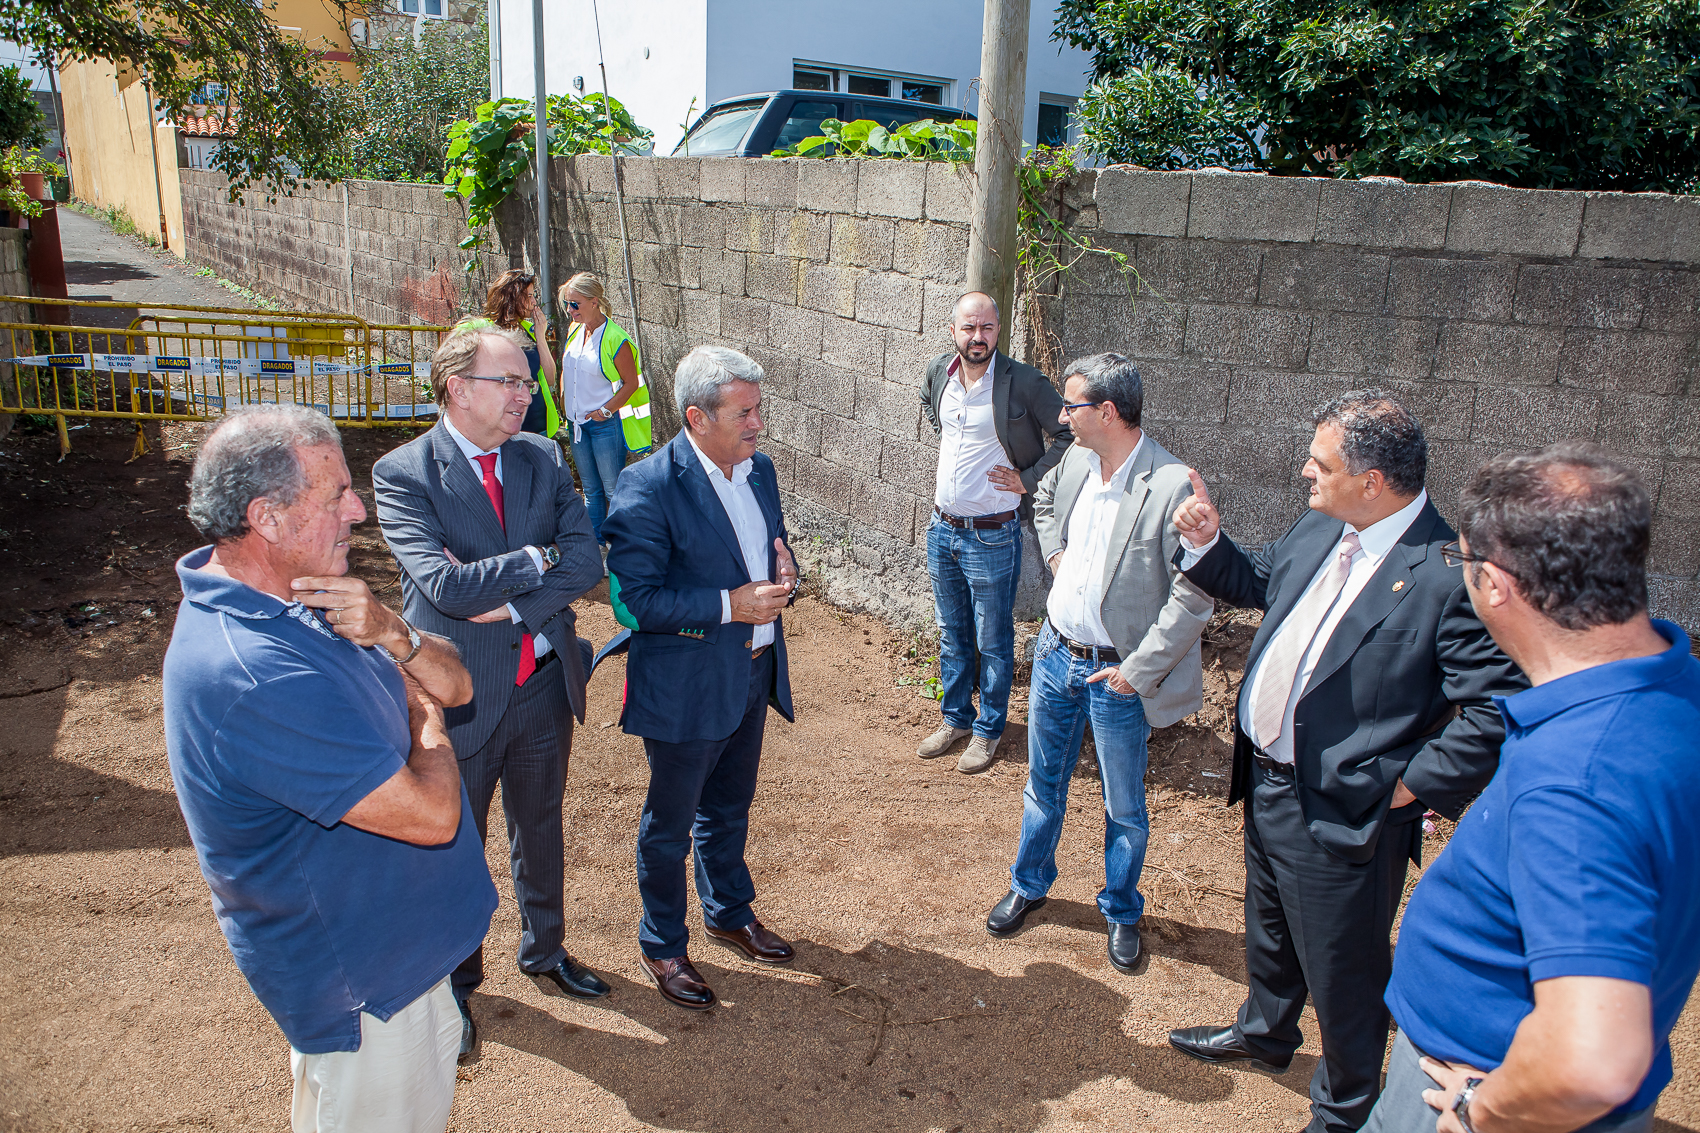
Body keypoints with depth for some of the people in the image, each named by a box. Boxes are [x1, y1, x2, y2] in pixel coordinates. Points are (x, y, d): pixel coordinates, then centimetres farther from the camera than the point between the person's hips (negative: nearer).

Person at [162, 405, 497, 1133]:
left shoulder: (294, 602, -2)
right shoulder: (251, 677, -34)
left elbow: (455, 686, 0)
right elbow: (431, 813, -31)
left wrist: (392, 635, -21)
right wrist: (425, 719, -12)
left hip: (396, 937, 9)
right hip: (359, 981, -9)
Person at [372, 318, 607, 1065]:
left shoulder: (543, 459, -2)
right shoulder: (403, 473, -16)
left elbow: (586, 560, -10)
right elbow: (445, 588, -27)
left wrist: (512, 607, -21)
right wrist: (535, 560, -17)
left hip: (545, 686, 4)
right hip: (462, 695, -4)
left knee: (540, 829, 23)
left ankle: (544, 952, 48)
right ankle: (455, 984, 40)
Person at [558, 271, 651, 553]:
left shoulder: (615, 339, -15)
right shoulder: (574, 331, 7)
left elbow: (631, 383, -12)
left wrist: (605, 411, -14)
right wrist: (564, 402, 12)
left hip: (606, 424, -7)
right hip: (578, 423, 7)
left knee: (614, 490, -3)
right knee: (590, 490, 16)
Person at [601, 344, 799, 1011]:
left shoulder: (759, 470, 3)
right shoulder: (648, 488, -21)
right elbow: (634, 600, -23)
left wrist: (782, 569, -7)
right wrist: (729, 605, -26)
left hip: (754, 675, 7)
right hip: (685, 686, -7)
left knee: (729, 811, 26)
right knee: (670, 825, 13)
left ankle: (729, 913, 48)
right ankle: (661, 946, 33)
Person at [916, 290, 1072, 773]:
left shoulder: (1023, 382, -17)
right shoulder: (938, 372, 0)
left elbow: (1070, 434, -10)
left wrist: (1029, 479, -12)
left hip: (992, 537, -5)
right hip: (942, 529, 6)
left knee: (992, 639, 8)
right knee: (952, 633, 19)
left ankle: (989, 729, 25)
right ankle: (955, 718, 35)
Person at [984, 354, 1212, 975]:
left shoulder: (1172, 487, -24)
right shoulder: (1077, 458, -2)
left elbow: (1195, 597, -21)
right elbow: (1044, 497, 23)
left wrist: (1139, 670, -19)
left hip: (1118, 672, -5)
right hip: (1056, 651, 6)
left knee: (1124, 805, 14)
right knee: (1043, 780, 21)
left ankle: (1121, 912, 37)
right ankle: (1028, 885, 43)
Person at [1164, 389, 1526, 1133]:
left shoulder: (1449, 575, -26)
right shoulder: (1319, 531, -1)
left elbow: (1498, 708, -28)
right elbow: (1254, 580, 18)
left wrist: (1413, 785, -21)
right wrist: (1206, 542, 0)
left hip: (1343, 816, -8)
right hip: (1267, 785, 8)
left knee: (1341, 973, 13)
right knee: (1269, 932, 31)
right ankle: (1265, 1033, 58)